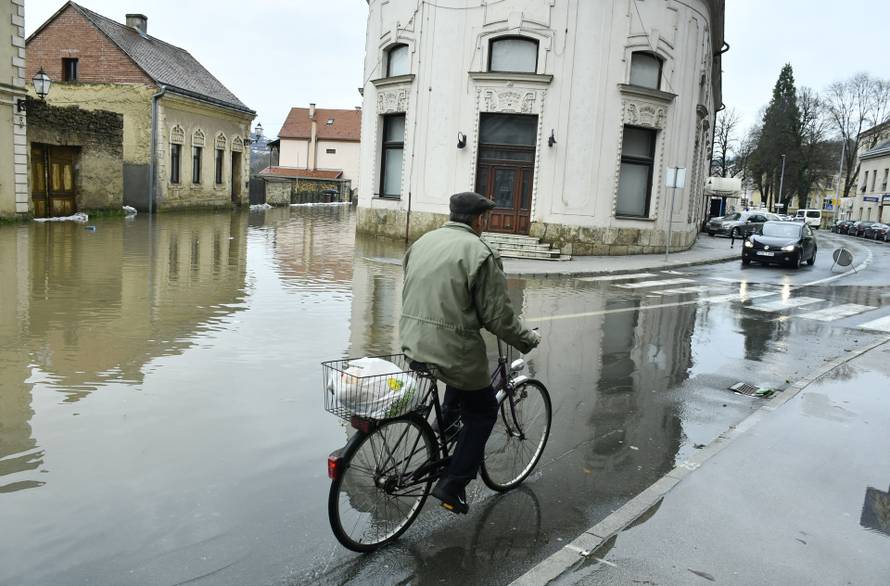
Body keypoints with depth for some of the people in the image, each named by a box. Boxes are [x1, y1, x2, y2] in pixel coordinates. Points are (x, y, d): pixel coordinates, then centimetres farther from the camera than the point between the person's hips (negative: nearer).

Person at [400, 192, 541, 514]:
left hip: (412, 342, 7)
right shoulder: (478, 252, -14)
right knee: (482, 412, 14)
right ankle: (452, 485, 13)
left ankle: (444, 422, 27)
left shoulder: (423, 241, 8)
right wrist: (528, 339, 4)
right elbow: (498, 315, -13)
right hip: (451, 350, -7)